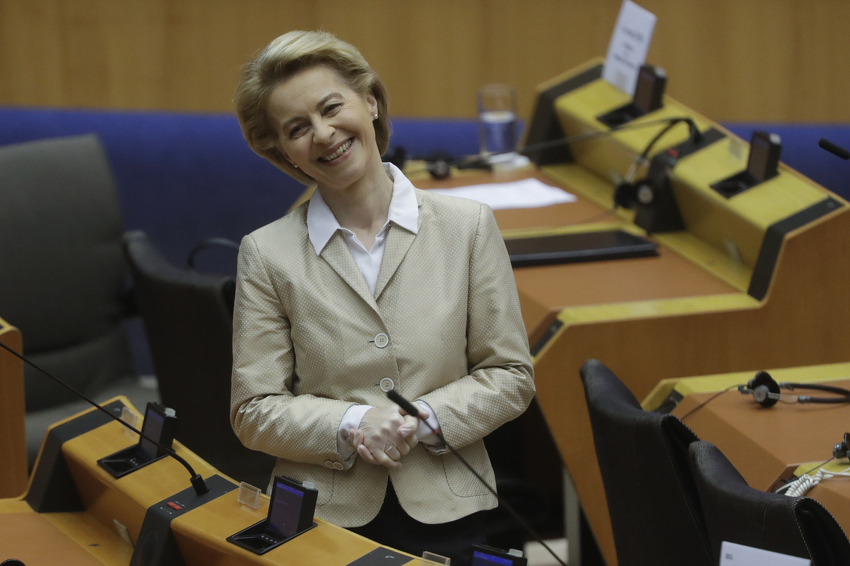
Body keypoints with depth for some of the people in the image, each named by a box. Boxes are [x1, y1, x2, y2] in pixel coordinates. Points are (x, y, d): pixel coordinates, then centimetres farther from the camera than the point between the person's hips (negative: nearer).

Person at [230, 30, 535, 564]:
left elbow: (510, 376, 3)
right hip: (324, 517, 0)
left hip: (446, 514, 1)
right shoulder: (267, 253, 0)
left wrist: (425, 417, -13)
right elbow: (254, 411, -1)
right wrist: (349, 425, -16)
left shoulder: (469, 226, 1)